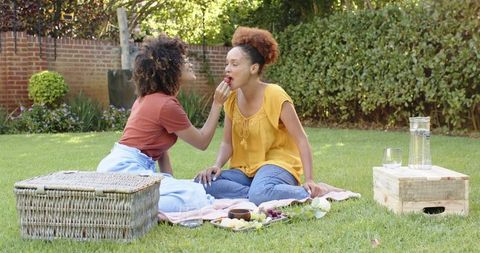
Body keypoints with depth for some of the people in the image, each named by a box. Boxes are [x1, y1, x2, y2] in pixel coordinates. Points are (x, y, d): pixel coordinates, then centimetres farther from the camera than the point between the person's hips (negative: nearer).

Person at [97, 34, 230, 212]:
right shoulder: (167, 105, -11)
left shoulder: (148, 97, 17)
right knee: (197, 197, -21)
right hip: (127, 169, -10)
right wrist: (217, 104, 0)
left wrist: (169, 180, 7)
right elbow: (202, 142, -1)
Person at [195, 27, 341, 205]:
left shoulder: (274, 95, -13)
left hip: (277, 164, -5)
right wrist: (217, 166, -16)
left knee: (260, 194, -39)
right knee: (202, 183, -21)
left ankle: (313, 192, -15)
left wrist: (309, 180, -21)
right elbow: (227, 143, 5)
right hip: (246, 169, 5)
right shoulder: (232, 98, 4)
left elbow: (301, 140, -13)